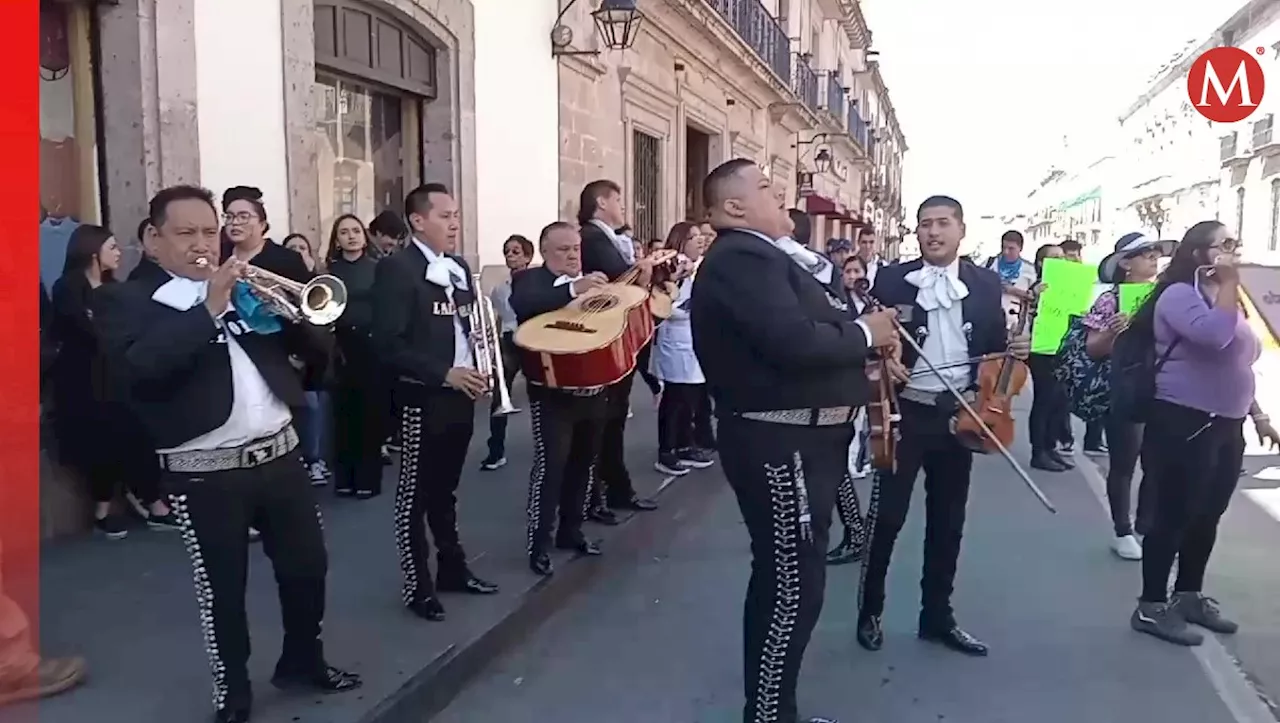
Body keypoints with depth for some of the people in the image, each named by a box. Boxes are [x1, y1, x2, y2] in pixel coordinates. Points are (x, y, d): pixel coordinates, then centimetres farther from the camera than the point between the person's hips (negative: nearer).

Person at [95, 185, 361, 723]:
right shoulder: (128, 302, -3)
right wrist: (209, 309, -23)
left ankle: (303, 661, 36)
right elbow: (140, 366, -23)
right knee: (221, 589, 8)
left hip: (279, 454, 5)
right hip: (204, 475, -4)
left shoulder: (247, 287, 11)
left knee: (308, 566, 14)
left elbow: (318, 348, 6)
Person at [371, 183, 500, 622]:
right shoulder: (397, 268, -13)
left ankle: (452, 569, 31)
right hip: (423, 399, -7)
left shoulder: (459, 268, 12)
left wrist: (477, 372, 3)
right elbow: (388, 344, -18)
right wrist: (444, 374, -21)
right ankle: (418, 587, 16)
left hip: (460, 396, 7)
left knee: (445, 490, 19)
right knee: (415, 495, 5)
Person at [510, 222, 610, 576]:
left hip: (593, 390, 6)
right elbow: (521, 304, -28)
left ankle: (570, 531, 28)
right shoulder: (529, 279, -6)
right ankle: (538, 545, 0)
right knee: (550, 463, -9)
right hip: (553, 392, -6)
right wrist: (573, 289, -39)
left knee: (583, 462, 14)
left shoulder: (593, 280, 12)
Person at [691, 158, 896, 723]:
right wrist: (865, 333, -12)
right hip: (779, 442, -11)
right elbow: (797, 342, -28)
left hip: (796, 437, 11)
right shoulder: (741, 259, -17)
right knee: (792, 587, -4)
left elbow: (809, 325, 12)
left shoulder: (764, 256, 17)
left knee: (784, 582, 18)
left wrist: (857, 324, -5)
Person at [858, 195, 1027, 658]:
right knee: (886, 515, 0)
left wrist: (1014, 350, -12)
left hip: (958, 413, 3)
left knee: (948, 521, 12)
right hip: (906, 410, -3)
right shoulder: (892, 279, -2)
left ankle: (937, 617, 26)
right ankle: (870, 612, 18)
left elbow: (993, 345, 9)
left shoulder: (986, 284, 5)